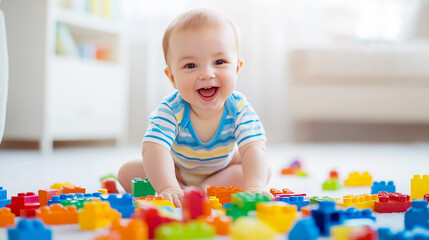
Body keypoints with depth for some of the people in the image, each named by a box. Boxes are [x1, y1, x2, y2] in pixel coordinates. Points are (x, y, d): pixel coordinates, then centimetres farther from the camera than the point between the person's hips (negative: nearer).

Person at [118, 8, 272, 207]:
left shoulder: (239, 108, -32)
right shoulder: (171, 110, -37)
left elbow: (253, 149, -41)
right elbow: (154, 149, -49)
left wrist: (254, 186, -61)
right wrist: (168, 188, -67)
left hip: (223, 168, 1)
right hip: (177, 171, -1)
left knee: (264, 172, -18)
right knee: (127, 173, -15)